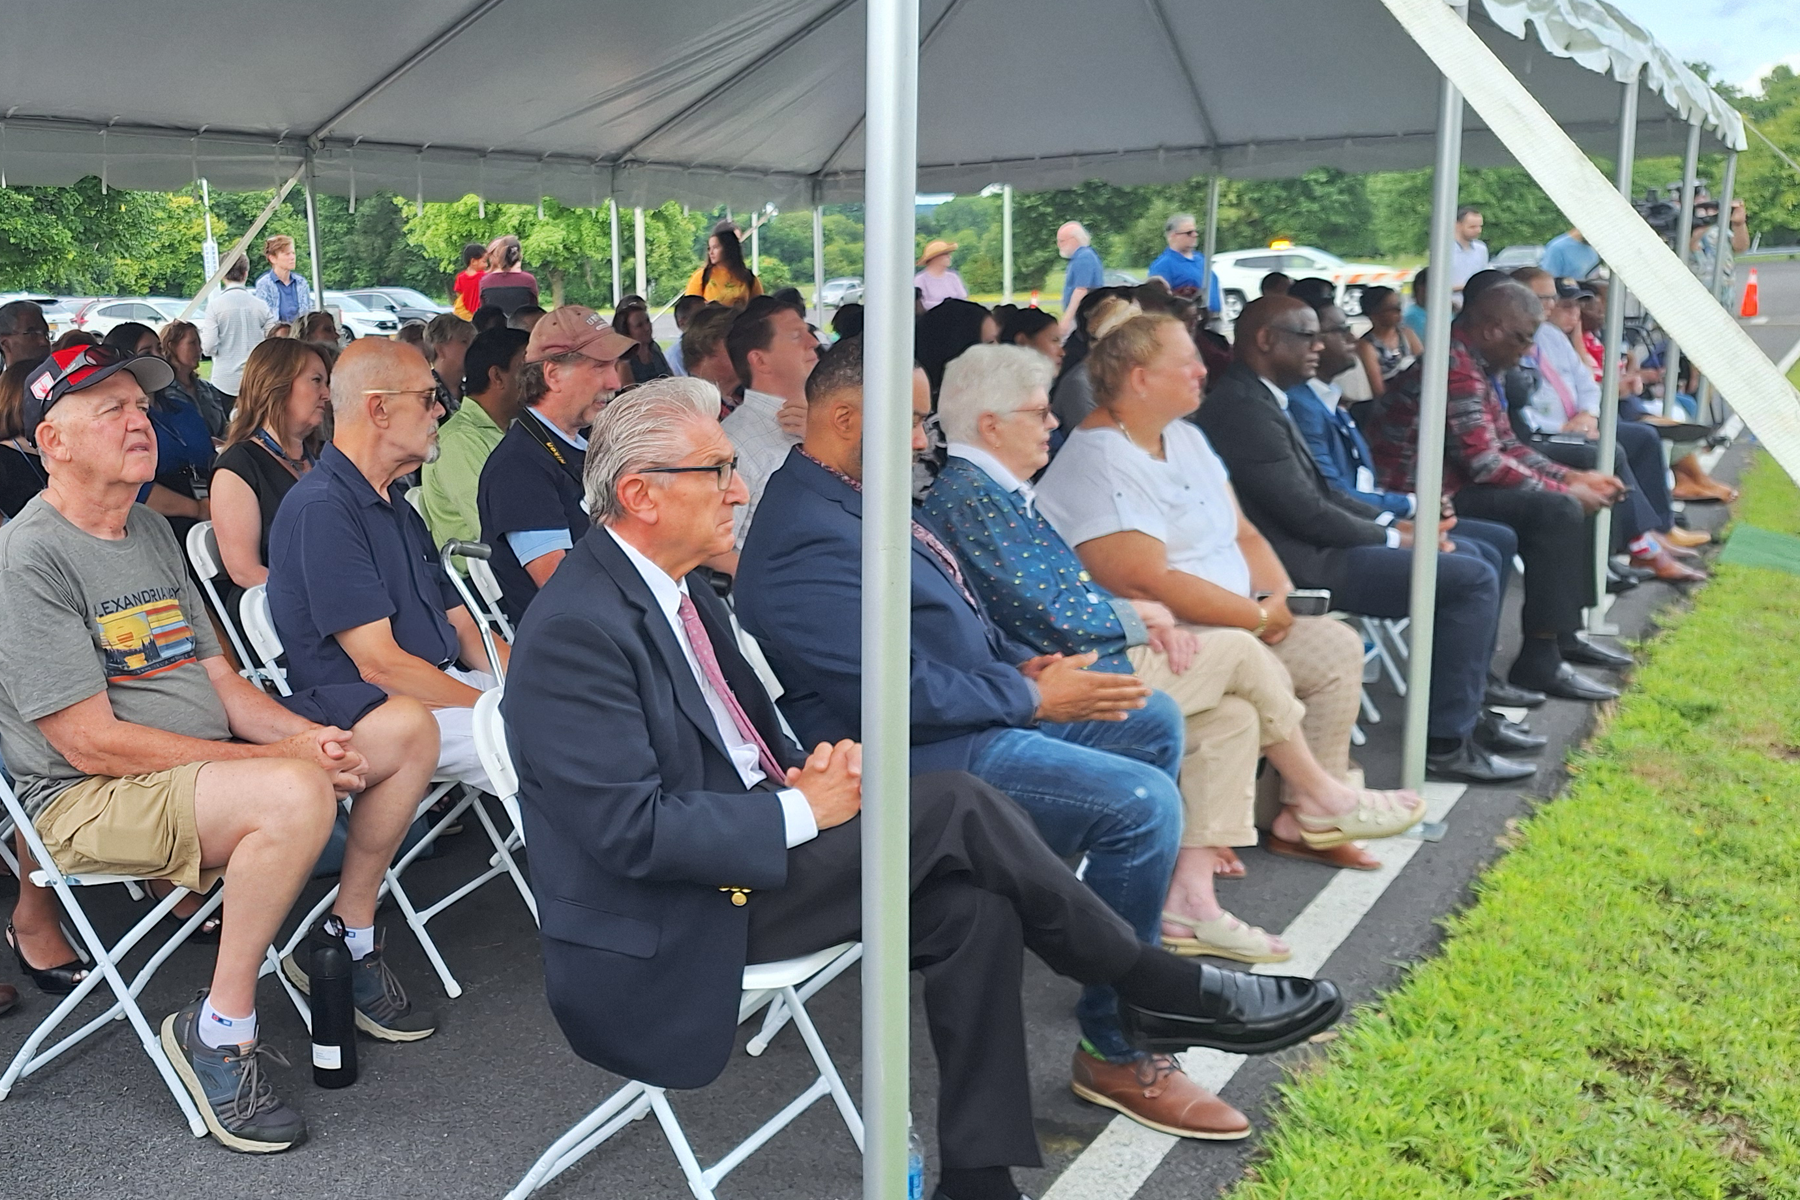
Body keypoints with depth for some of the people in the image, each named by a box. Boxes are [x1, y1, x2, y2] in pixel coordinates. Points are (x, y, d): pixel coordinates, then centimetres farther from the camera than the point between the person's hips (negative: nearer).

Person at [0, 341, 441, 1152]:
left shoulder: (151, 531, 16)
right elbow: (91, 743, -19)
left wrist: (307, 735, -7)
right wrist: (280, 757, -20)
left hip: (209, 764, 9)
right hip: (88, 802, -9)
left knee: (408, 726, 0)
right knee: (295, 792, -37)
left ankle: (350, 946, 11)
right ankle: (218, 1033, -18)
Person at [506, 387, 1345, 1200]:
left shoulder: (679, 588, 10)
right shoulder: (577, 629, -20)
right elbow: (633, 830, -24)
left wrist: (806, 768, -3)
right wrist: (801, 810, -18)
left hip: (751, 848, 9)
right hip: (671, 937, -9)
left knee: (969, 908, -13)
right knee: (956, 811, -20)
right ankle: (1167, 994, -3)